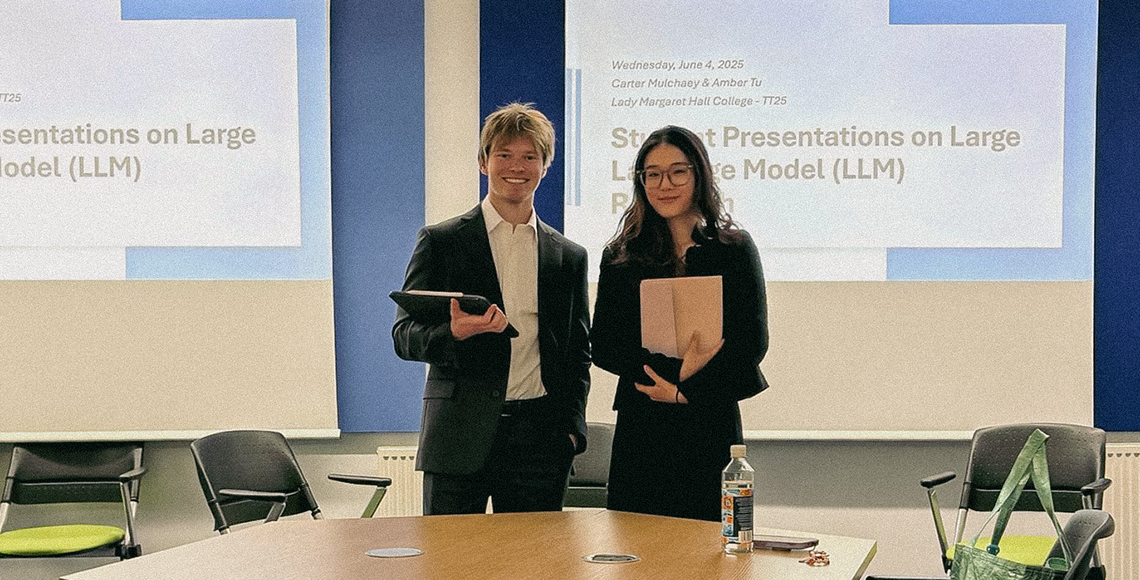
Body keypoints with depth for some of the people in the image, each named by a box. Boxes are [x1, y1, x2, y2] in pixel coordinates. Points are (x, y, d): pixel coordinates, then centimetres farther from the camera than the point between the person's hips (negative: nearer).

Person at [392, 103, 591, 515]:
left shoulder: (569, 257, 13)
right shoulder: (440, 242, 5)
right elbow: (404, 337, 0)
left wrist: (571, 428, 4)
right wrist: (454, 333, -20)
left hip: (540, 443, 2)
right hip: (459, 438, -2)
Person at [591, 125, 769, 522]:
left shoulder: (734, 249, 5)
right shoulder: (621, 256, 8)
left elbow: (753, 343, -2)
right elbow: (602, 347, 0)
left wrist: (685, 391, -12)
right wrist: (677, 369, -13)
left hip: (712, 428, -1)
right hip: (640, 430, 1)